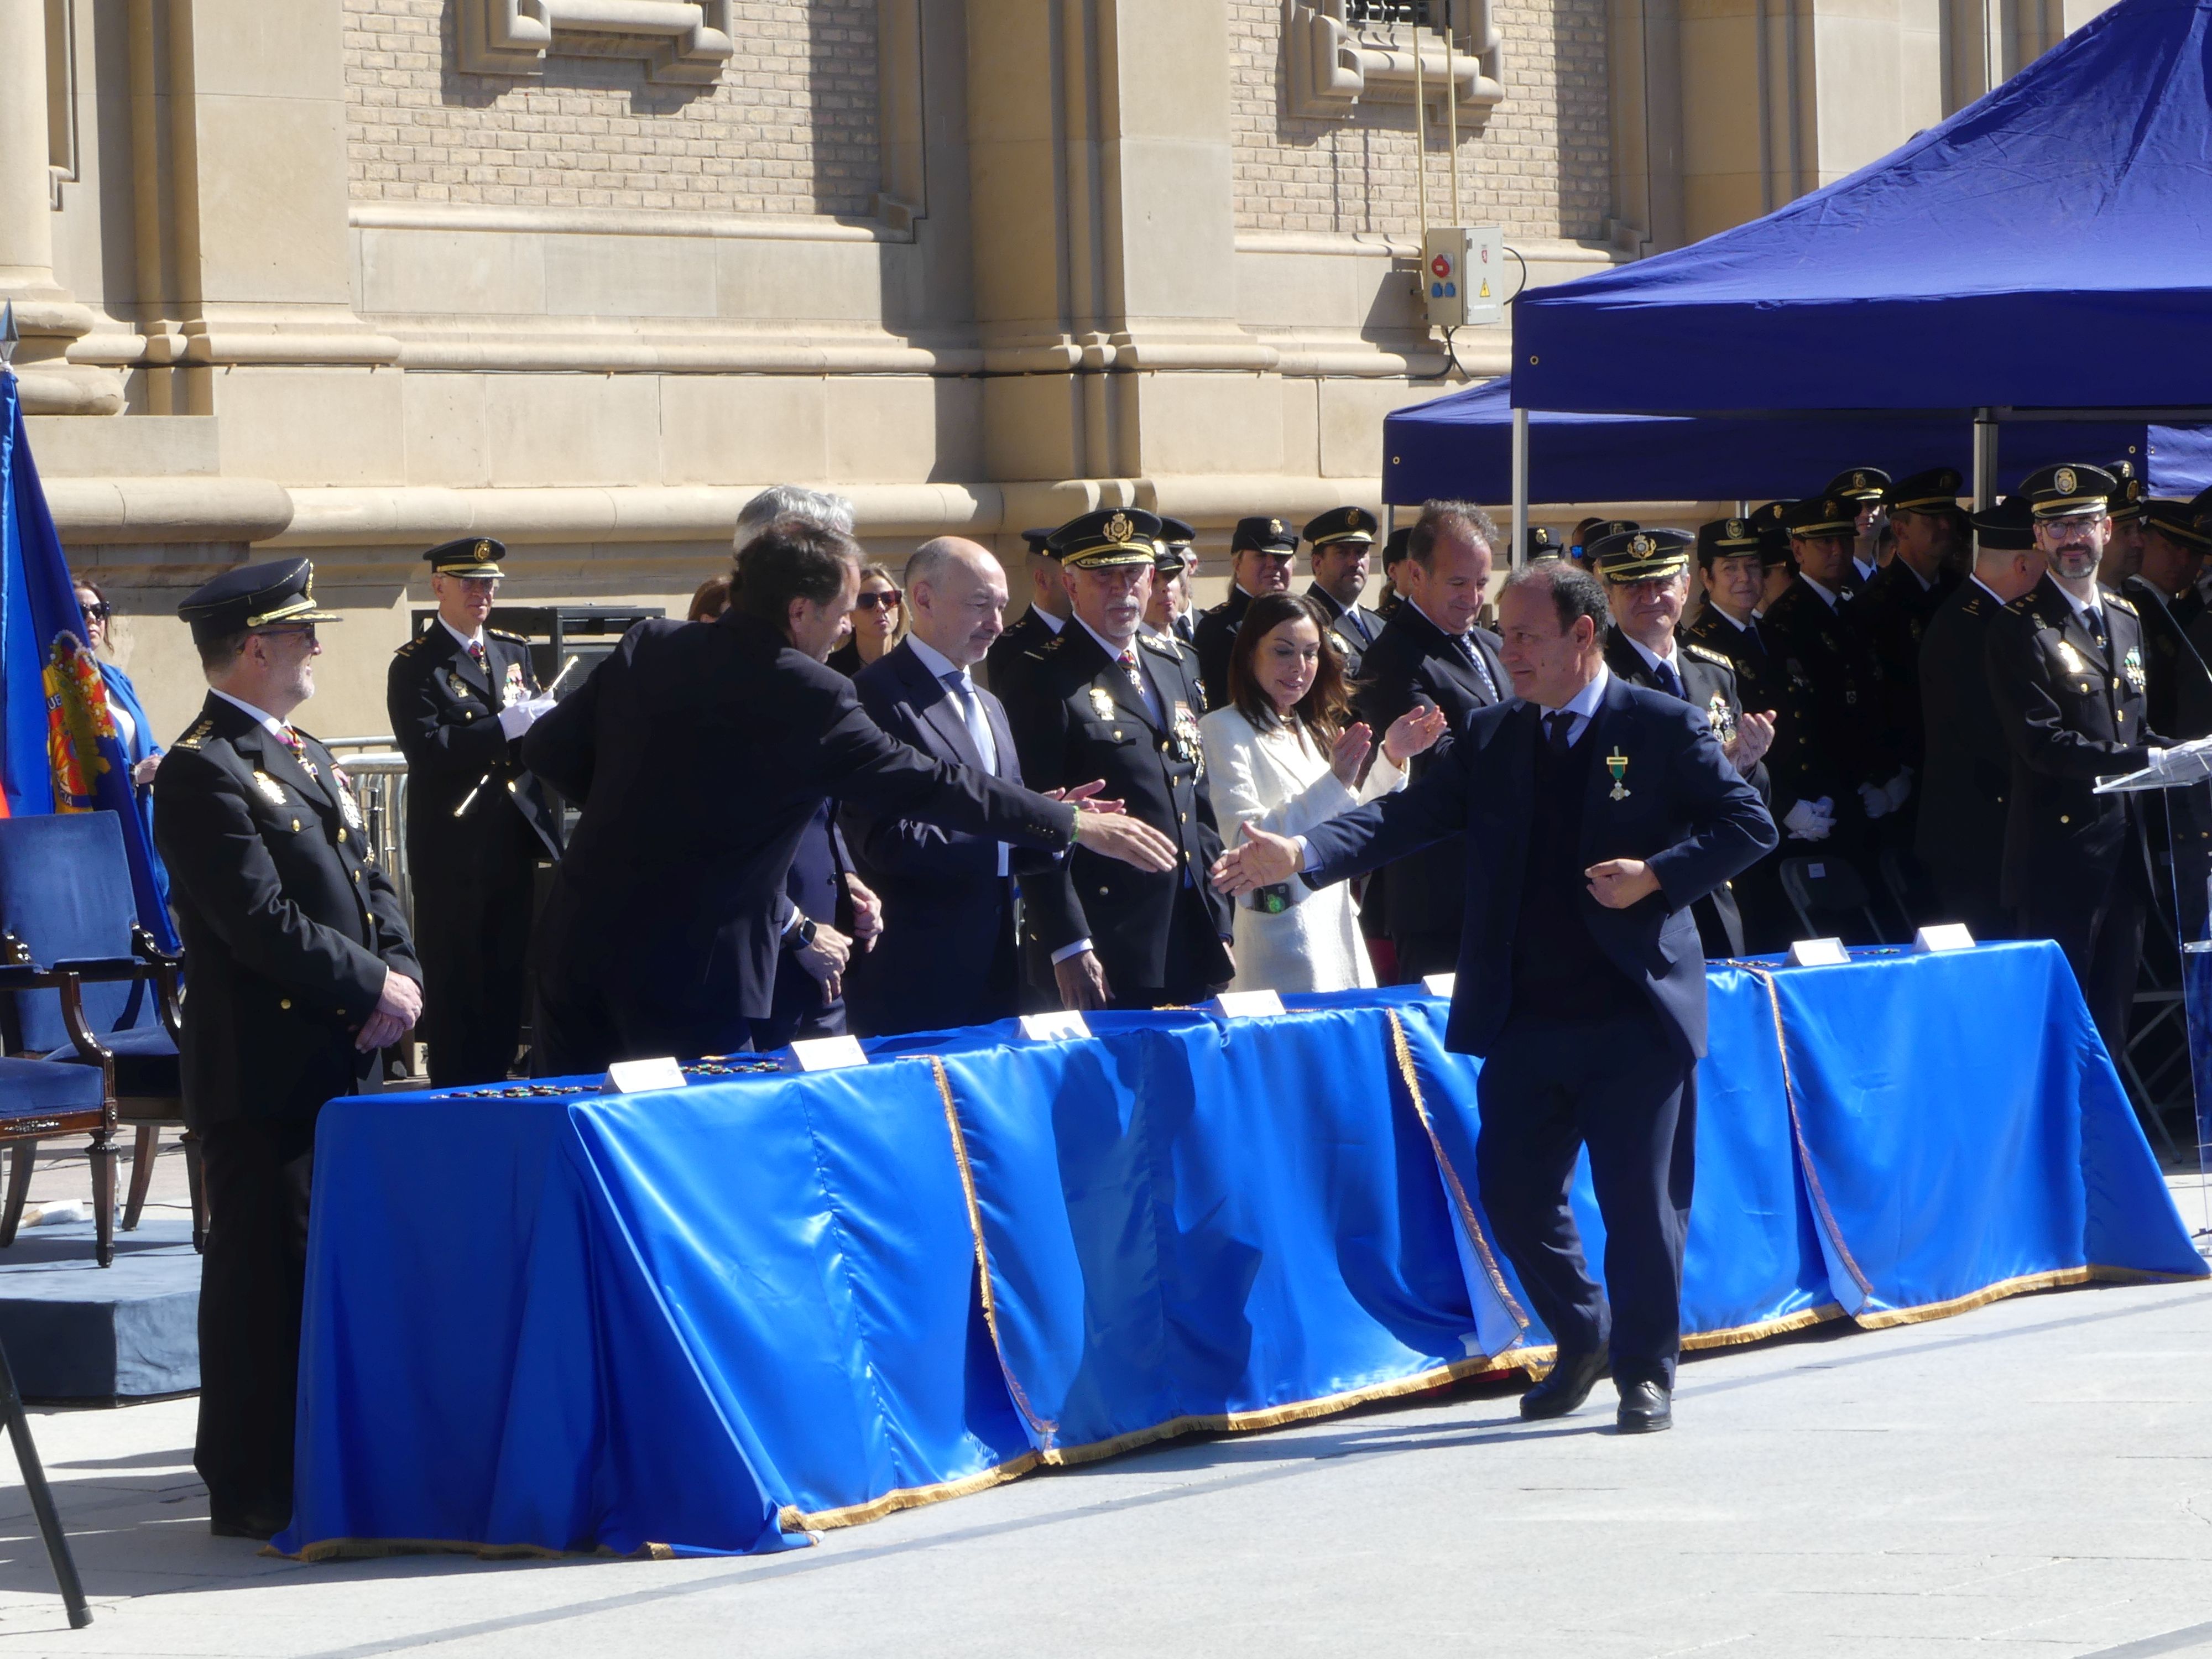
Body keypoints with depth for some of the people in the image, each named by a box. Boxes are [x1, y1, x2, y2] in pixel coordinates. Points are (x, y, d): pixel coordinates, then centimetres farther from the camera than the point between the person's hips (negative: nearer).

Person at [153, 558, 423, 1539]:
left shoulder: (306, 759, 18)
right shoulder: (202, 773, -13)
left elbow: (368, 884, 19)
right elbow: (265, 924, -20)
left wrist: (403, 976, 0)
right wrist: (375, 988, -13)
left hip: (341, 1064, 9)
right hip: (262, 1077, -9)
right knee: (266, 1272, -5)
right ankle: (253, 1491, 1)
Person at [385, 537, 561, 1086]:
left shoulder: (514, 651, 16)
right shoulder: (415, 665, -5)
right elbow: (426, 749, -18)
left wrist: (543, 722, -10)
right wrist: (507, 725, -24)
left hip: (515, 842, 6)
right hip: (454, 850, -6)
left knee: (508, 980, 9)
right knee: (455, 985, -2)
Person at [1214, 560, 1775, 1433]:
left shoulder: (1663, 729, -3)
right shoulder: (1490, 738, 9)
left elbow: (1748, 825, -3)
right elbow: (1407, 817, 1)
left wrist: (1657, 875, -17)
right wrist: (1302, 854, -14)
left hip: (1634, 1015, -4)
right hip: (1528, 1017, 5)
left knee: (1639, 1200, -1)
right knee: (1513, 1192, 6)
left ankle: (1645, 1371, 14)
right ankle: (1581, 1341, 28)